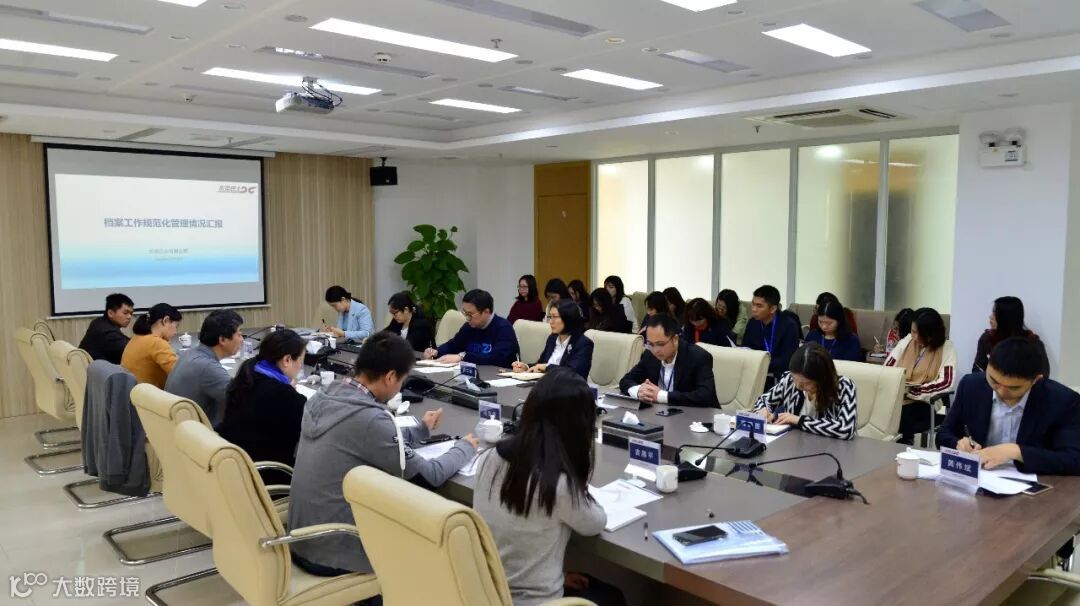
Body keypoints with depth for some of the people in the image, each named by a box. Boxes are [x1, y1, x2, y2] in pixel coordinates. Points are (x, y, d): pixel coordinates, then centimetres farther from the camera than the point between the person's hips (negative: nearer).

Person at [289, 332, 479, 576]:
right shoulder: (369, 418, -25)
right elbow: (429, 476, -14)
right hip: (331, 554, -8)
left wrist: (420, 429, 26)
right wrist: (465, 448, 4)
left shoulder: (322, 399, 0)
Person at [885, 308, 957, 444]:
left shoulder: (946, 348, 1)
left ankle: (904, 444, -13)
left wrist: (911, 390, -18)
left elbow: (947, 383, -12)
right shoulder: (907, 341, 12)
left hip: (925, 405, -3)